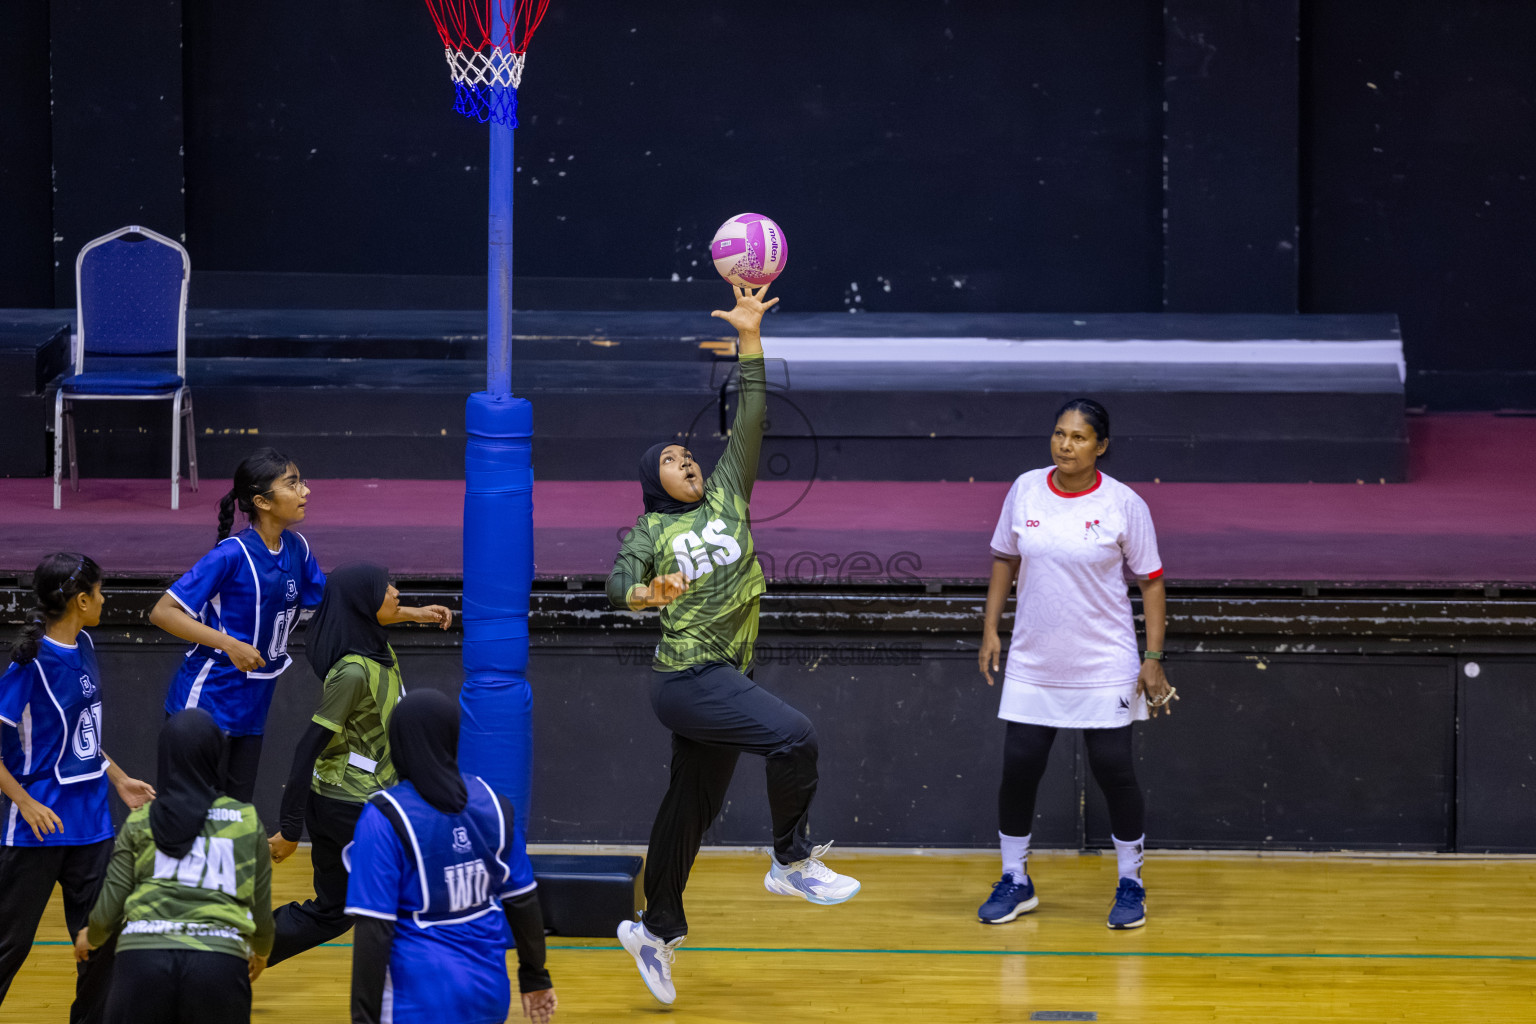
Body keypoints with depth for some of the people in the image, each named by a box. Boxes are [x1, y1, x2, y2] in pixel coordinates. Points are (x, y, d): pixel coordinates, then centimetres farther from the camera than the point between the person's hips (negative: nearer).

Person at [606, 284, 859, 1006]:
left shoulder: (727, 497, 11)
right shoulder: (649, 531, 0)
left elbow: (750, 420, 6)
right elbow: (618, 586, -15)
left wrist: (750, 338, -1)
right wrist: (649, 592, -37)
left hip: (722, 676, 6)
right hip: (688, 675, -6)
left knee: (693, 806, 13)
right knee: (793, 736, -24)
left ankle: (655, 928, 24)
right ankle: (792, 862, -12)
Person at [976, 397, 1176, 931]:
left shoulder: (1124, 504, -8)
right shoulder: (1025, 490, 0)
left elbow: (1151, 582, -3)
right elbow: (1005, 560, 13)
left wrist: (1153, 658, -8)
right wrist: (991, 628, 6)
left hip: (1105, 668, -3)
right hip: (1033, 663, 3)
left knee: (1114, 771, -2)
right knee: (1018, 767, 1)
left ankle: (1130, 883, 13)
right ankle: (1015, 882, 16)